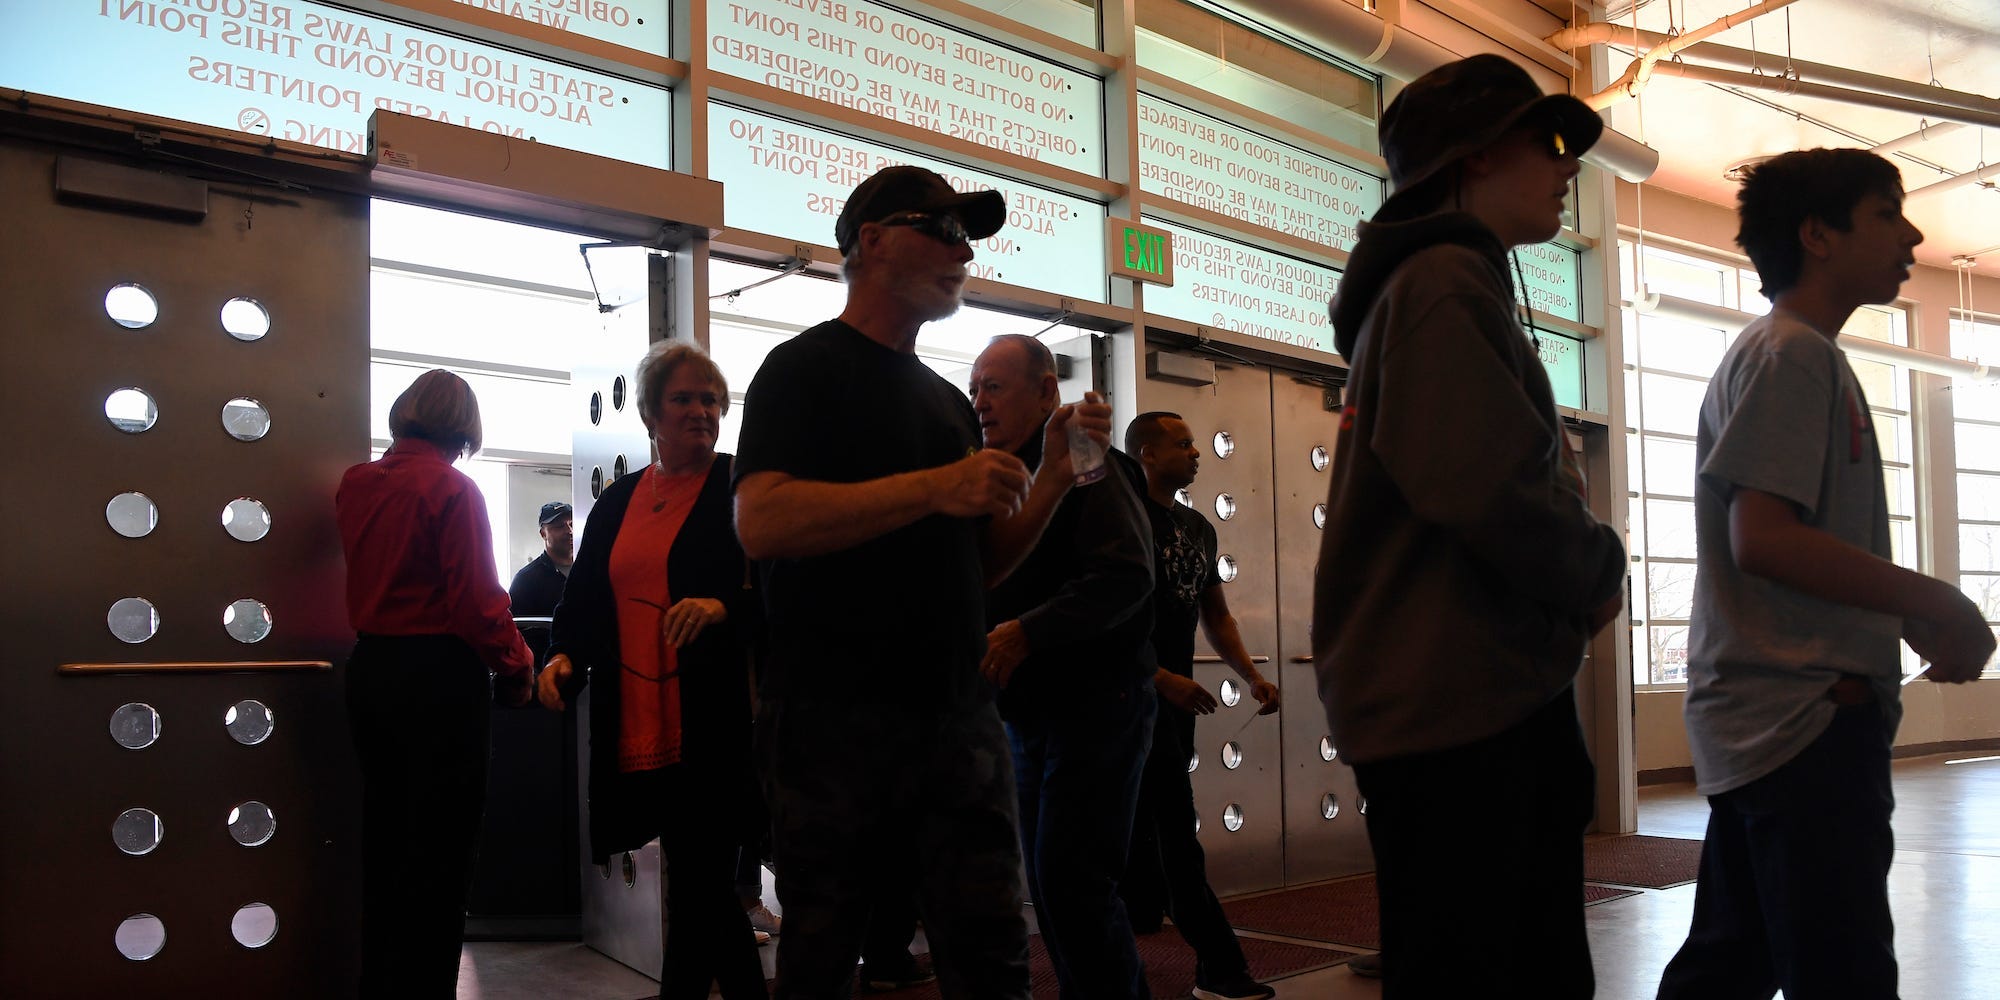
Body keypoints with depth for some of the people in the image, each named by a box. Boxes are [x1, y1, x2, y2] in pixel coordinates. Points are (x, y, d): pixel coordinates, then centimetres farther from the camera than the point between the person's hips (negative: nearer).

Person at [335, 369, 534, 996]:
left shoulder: (355, 483, 7)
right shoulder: (452, 488, -14)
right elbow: (477, 598, -16)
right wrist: (515, 668, -6)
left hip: (370, 665, 8)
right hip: (438, 674, -7)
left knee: (384, 838, 18)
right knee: (440, 851, 2)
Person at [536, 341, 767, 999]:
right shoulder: (616, 503, 16)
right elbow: (584, 601, 19)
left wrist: (725, 606, -23)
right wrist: (565, 655, 1)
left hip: (711, 722, -5)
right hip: (639, 727, 5)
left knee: (697, 884, -4)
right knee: (705, 887, 13)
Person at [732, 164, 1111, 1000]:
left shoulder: (948, 400, 18)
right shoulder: (804, 369, -2)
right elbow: (761, 521, -18)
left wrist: (1054, 476, 3)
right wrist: (933, 487, -23)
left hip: (959, 717, 6)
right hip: (833, 718, -6)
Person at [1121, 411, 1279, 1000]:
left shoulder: (1199, 528, 16)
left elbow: (1216, 614, 20)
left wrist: (1252, 676, 6)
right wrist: (1163, 679, -21)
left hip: (1178, 695, 8)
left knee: (1145, 826, 11)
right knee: (1177, 828, -7)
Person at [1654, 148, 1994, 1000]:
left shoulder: (1791, 354, 21)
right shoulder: (1792, 355, -9)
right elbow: (1764, 539, -20)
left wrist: (1916, 615, 13)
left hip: (1768, 722, 10)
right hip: (1803, 715, -10)